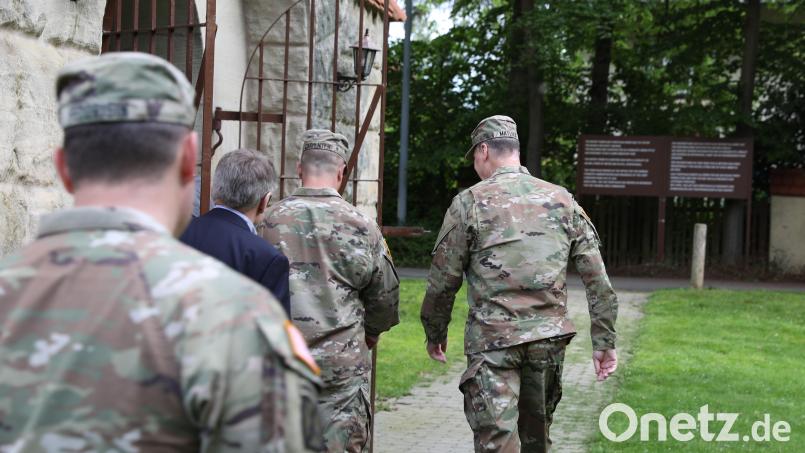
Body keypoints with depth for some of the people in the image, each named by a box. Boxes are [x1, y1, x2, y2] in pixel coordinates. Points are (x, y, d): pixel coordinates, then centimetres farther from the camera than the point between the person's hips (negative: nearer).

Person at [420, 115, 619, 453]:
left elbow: (443, 281, -1)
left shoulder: (470, 202, -4)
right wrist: (604, 340, 8)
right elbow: (597, 278, 4)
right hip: (549, 337, 4)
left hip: (492, 341, -4)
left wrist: (435, 333, 14)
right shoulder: (561, 200, 7)